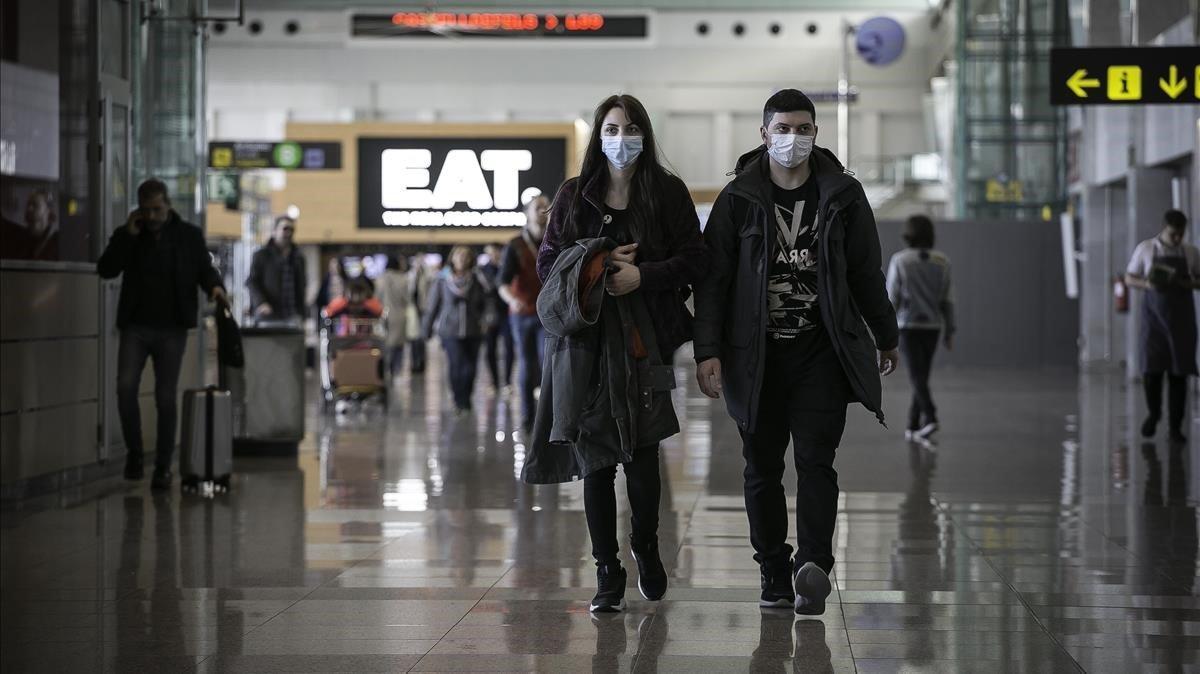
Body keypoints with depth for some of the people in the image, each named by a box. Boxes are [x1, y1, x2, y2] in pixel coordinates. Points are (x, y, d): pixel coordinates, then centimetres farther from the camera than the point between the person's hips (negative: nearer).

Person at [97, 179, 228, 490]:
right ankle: (134, 451, 6)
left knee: (166, 398, 1)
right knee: (126, 387, -15)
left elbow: (205, 268, 4)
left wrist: (215, 286, -19)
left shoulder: (189, 235, 4)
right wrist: (128, 235, -11)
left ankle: (163, 467, 10)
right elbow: (106, 269, -4)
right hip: (135, 326, 1)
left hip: (172, 328, -1)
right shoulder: (128, 234, 6)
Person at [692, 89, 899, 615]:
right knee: (762, 468, 4)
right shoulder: (738, 199, 1)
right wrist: (707, 350, -8)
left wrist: (886, 337, 20)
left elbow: (866, 272, 13)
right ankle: (774, 573, 12)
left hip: (822, 353, 0)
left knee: (815, 459, -11)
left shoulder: (842, 196, 4)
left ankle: (813, 566, -21)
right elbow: (713, 277, -1)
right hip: (756, 355, 1)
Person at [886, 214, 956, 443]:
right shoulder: (942, 262, 0)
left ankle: (930, 417, -30)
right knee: (922, 374, 16)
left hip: (907, 325, -4)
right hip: (931, 326, 4)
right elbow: (947, 299, 2)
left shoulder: (899, 261, -9)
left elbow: (892, 298, -8)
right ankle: (912, 427, 19)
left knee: (917, 376, -10)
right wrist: (950, 332, 7)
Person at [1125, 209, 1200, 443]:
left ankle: (1175, 426, 8)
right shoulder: (1145, 249, 0)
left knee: (1179, 373, -1)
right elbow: (1129, 278, 7)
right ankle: (1153, 413, 20)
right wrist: (1147, 284, -14)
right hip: (1154, 318, -1)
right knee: (1151, 370, -7)